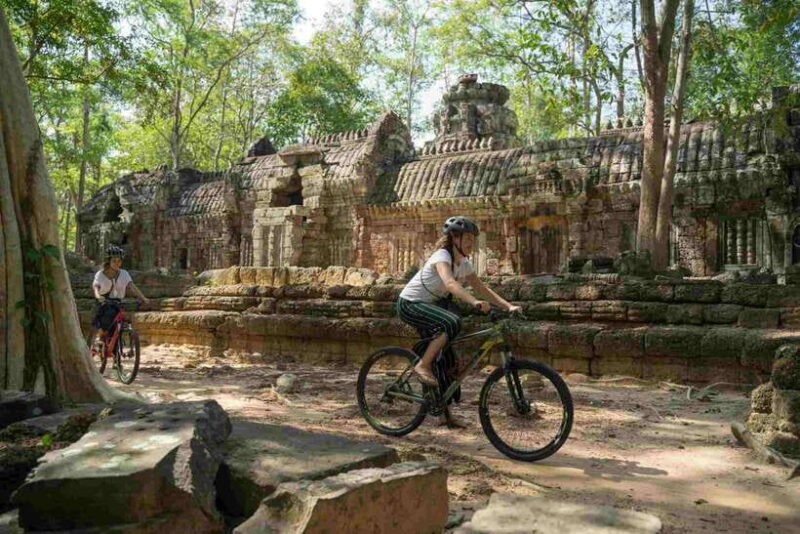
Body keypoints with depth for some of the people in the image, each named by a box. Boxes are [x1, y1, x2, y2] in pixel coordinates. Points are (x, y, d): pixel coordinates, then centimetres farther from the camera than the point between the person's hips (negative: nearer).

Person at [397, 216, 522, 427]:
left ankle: (445, 413, 13)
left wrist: (509, 306, -9)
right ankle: (422, 365, -18)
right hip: (410, 304, -8)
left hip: (428, 307, 8)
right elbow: (449, 283, -41)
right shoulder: (442, 256, -22)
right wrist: (474, 302, -55)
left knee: (444, 358, 4)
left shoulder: (464, 264, 3)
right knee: (452, 322, -33)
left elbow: (482, 288, 2)